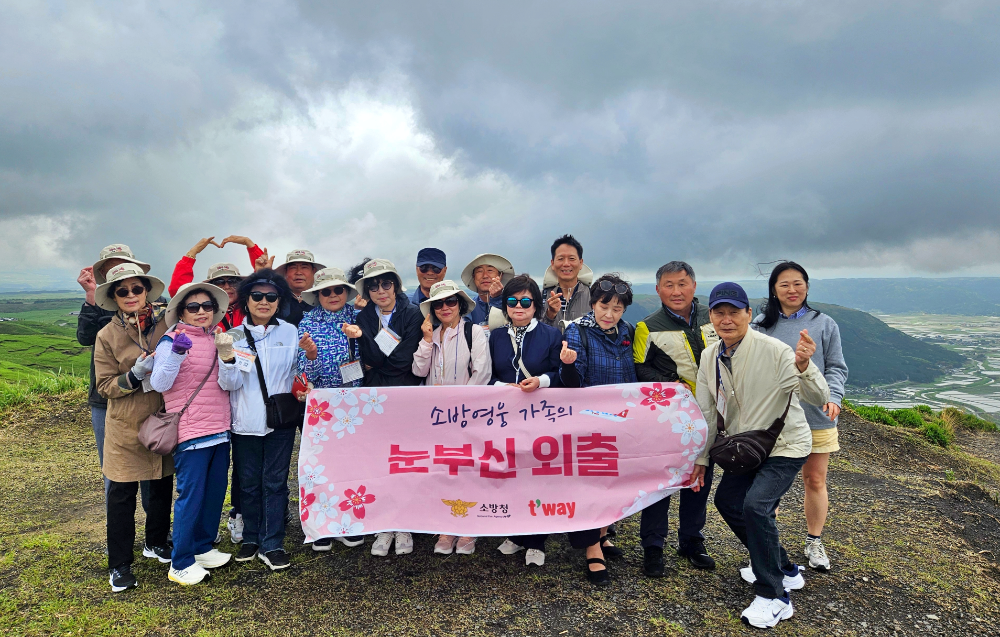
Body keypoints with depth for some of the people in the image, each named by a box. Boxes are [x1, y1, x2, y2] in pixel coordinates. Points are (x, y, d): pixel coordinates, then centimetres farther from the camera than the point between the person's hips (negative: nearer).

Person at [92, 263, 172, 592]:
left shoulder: (165, 327, 0)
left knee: (162, 487, 13)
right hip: (125, 428, -2)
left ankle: (156, 543, 35)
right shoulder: (107, 335, -4)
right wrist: (134, 375, -20)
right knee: (122, 494, 2)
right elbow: (105, 386, -4)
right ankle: (119, 564, 16)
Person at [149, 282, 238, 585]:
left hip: (219, 428, 6)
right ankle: (180, 564, 12)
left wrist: (226, 356, -19)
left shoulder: (217, 339, 8)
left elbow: (228, 384, -1)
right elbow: (159, 384, -16)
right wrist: (176, 353, -30)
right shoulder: (171, 340, -7)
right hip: (189, 430, -6)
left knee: (215, 491, 14)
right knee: (191, 495, -2)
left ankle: (203, 547, 32)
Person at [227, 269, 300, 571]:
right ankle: (250, 538, 29)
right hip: (245, 422, 1)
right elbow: (230, 383, -6)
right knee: (248, 483, 12)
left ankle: (272, 544, 15)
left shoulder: (290, 332, 2)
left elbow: (297, 371, 10)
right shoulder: (234, 335, 1)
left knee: (275, 482, 5)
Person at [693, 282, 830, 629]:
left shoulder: (774, 351, -24)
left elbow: (820, 398, -27)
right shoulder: (709, 357, -5)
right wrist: (700, 458, 5)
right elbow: (707, 412, 4)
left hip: (785, 445, -7)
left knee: (756, 505, -23)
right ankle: (783, 568, 35)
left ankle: (775, 597, -3)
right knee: (727, 500, 13)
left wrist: (803, 366, -47)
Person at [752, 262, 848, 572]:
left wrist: (833, 397, -12)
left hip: (816, 417, 1)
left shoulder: (824, 324, 4)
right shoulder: (761, 325, 2)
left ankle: (814, 543, 28)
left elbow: (836, 367, 5)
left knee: (815, 480, 10)